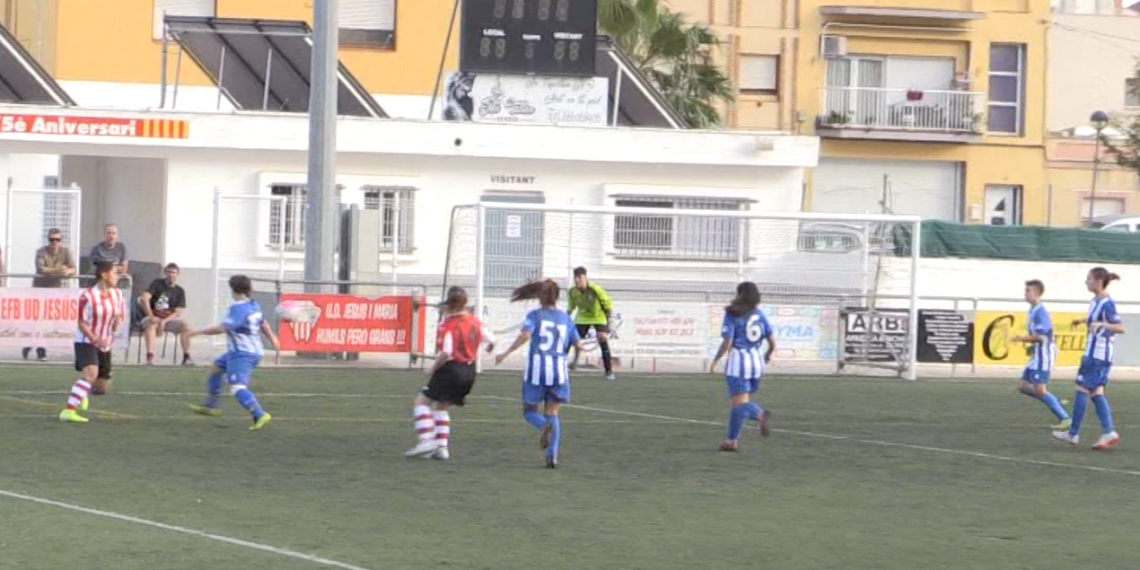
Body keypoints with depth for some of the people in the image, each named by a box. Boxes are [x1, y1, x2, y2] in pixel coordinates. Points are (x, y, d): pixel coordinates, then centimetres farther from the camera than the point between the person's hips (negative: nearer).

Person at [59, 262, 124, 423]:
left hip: (104, 345, 7)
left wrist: (117, 322, -10)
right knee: (90, 373, -31)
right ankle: (69, 411, -35)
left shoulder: (117, 294, 3)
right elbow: (82, 323, -13)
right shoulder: (88, 297, -17)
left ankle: (82, 394, 48)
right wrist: (95, 339, -27)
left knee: (100, 387, 12)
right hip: (86, 342, -7)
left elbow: (118, 316, 15)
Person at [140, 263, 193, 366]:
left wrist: (164, 321, -23)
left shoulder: (179, 291, 3)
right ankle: (150, 356, -45)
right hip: (154, 317, -2)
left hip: (170, 319, 2)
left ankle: (186, 357, -25)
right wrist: (151, 316, -28)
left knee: (185, 326, -24)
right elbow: (144, 298, -16)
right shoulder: (157, 284, -2)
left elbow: (177, 312, -4)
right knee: (151, 323, -37)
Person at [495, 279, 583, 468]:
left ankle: (544, 425, -25)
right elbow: (577, 344, 15)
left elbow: (525, 335, -18)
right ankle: (552, 454, -5)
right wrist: (582, 346, 38)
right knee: (552, 412, 11)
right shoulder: (565, 318, 10)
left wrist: (507, 353, -17)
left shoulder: (535, 315, 0)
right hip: (558, 369, 3)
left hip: (536, 368, -3)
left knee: (529, 410, 10)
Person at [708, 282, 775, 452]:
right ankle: (733, 439, 8)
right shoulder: (760, 315, 7)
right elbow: (772, 342, 6)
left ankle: (760, 415, -35)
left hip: (738, 360, -5)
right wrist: (768, 354, 27)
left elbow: (727, 343, -11)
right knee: (743, 401, 14)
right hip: (756, 359, 5)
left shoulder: (732, 315, -6)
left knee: (739, 402, -5)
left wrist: (715, 361, 0)